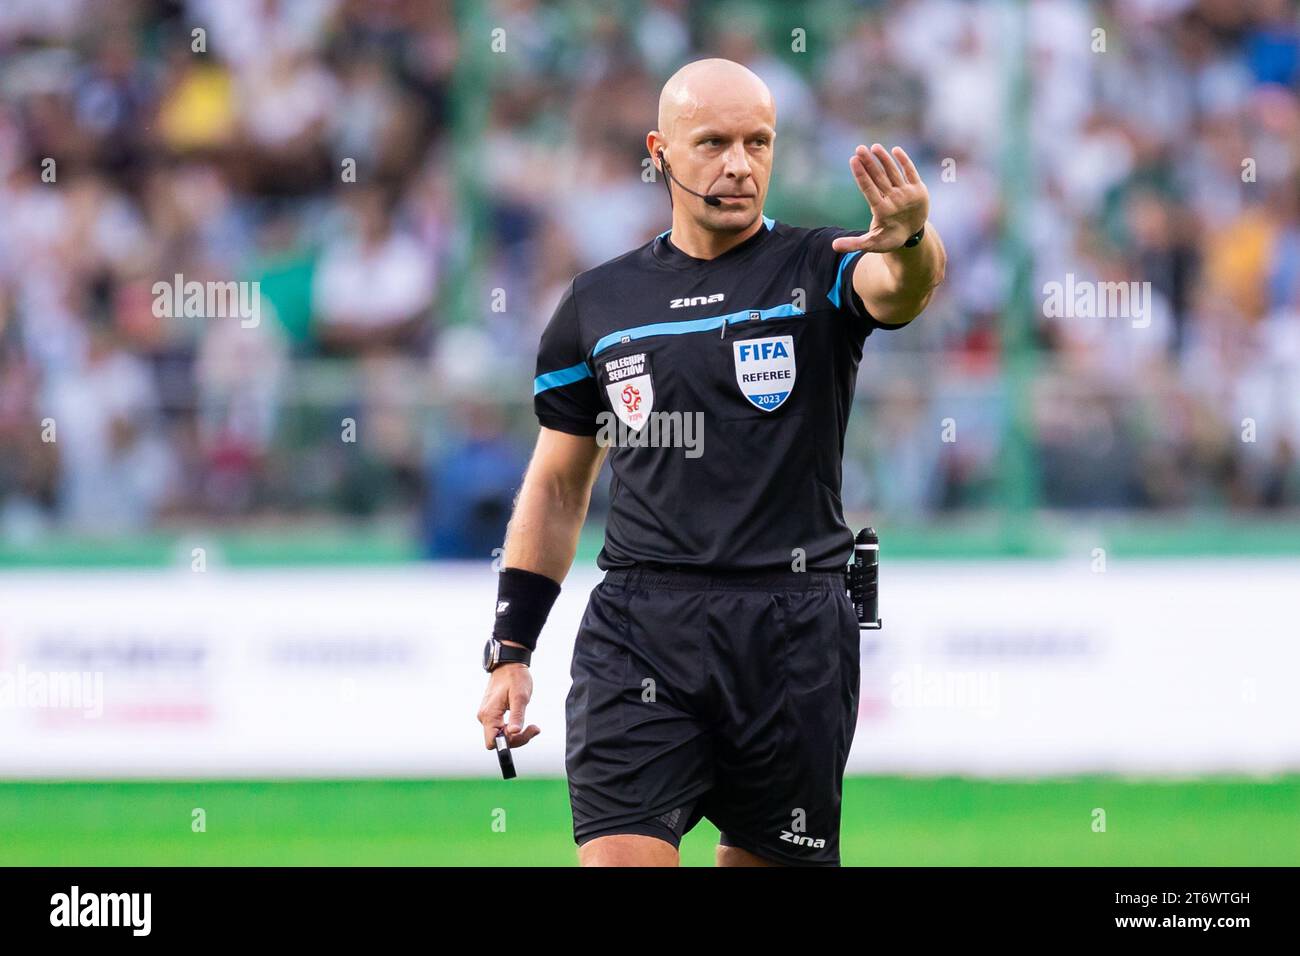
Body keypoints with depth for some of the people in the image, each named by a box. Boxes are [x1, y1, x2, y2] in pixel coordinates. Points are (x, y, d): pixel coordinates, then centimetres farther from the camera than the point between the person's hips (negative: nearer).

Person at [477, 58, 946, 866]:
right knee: (618, 858, -14)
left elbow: (902, 287, -22)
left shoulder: (819, 273, 2)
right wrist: (510, 651, 12)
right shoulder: (598, 304, 10)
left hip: (793, 628, -1)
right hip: (639, 632, 1)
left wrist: (910, 240, -47)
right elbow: (557, 485, 17)